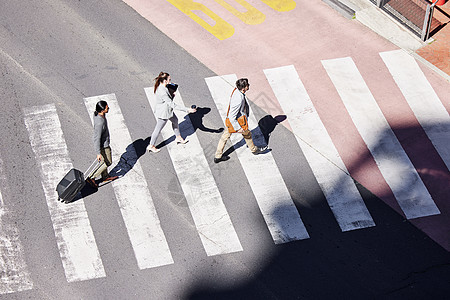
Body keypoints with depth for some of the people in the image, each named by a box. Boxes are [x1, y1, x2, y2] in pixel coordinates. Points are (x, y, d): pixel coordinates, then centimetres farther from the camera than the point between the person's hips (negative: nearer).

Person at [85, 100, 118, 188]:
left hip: (104, 142, 8)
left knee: (103, 161, 26)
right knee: (108, 162, 11)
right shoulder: (100, 123, -39)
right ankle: (92, 178, 16)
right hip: (103, 145, -8)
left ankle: (105, 177, 47)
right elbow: (96, 139, -30)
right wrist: (98, 153, -22)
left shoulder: (97, 114, -10)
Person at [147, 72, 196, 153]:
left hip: (167, 110, 10)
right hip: (163, 113, -10)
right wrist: (187, 109, -36)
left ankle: (178, 137, 49)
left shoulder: (161, 86, -6)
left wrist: (172, 94, -10)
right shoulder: (162, 92, -36)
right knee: (158, 129, 9)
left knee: (175, 120, 27)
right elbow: (172, 104, -36)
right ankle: (151, 146, 27)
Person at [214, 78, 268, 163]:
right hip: (236, 121, -8)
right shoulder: (238, 100, -38)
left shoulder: (237, 90, -10)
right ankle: (254, 150, 46)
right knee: (247, 134, 20)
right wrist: (238, 128, -25)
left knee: (225, 136, 17)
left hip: (231, 120, 8)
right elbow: (232, 117, -33)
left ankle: (218, 156, 30)